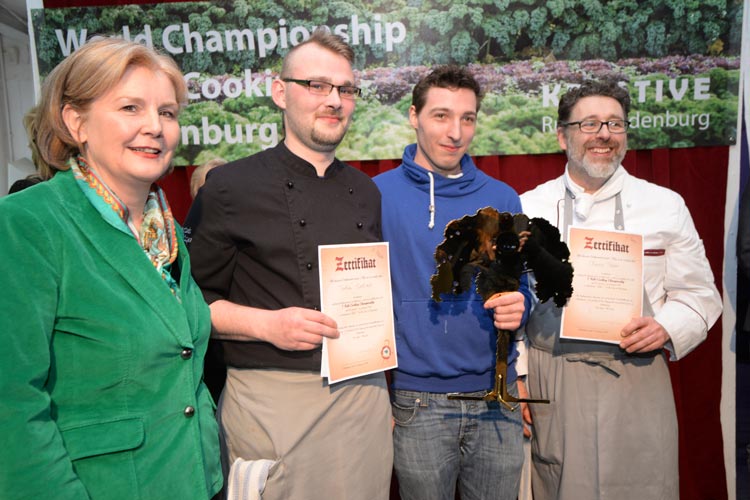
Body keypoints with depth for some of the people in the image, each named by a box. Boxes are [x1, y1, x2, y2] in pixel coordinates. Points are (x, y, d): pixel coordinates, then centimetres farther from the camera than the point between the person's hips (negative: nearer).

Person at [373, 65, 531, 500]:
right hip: (418, 404, -2)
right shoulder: (378, 195, -6)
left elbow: (523, 283, 13)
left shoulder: (503, 199, 4)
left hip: (497, 400, 3)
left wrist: (519, 304, -11)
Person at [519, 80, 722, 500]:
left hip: (637, 382, 1)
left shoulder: (666, 206, 5)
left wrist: (667, 327, -13)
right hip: (552, 382, 0)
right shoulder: (527, 208, 3)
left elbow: (700, 295, 8)